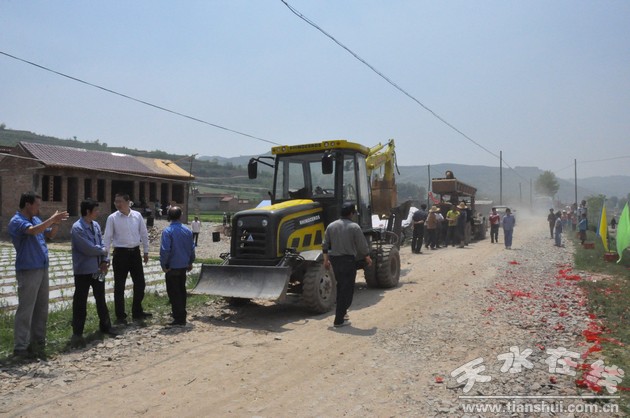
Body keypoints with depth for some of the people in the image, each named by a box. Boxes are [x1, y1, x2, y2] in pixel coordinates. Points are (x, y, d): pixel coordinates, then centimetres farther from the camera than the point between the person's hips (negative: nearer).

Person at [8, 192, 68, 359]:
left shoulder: (36, 219, 11)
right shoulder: (16, 221, -13)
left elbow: (50, 235, 20)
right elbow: (33, 231, -32)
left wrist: (56, 223, 1)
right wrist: (52, 218, -25)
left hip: (42, 269, 8)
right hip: (28, 271, -8)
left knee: (42, 308, 14)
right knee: (26, 310, -4)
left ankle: (38, 342, 24)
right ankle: (20, 347, 4)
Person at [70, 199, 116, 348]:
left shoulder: (96, 225, 6)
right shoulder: (77, 228, -18)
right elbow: (89, 249, -23)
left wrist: (104, 261, -6)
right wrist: (103, 251, -5)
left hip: (98, 269, 7)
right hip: (83, 270, -7)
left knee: (101, 299, 18)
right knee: (80, 302, 3)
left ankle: (105, 326, 32)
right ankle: (77, 333, 14)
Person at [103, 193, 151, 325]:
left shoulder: (137, 215, 1)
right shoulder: (112, 218, -7)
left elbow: (144, 234, 9)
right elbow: (107, 238, -5)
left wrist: (146, 251, 10)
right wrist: (105, 258, -8)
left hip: (135, 252, 3)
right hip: (120, 253, -3)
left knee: (140, 283, 10)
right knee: (119, 286, 5)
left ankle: (137, 312, 28)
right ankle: (120, 316, 18)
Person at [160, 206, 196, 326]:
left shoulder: (167, 231, -15)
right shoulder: (187, 231, 3)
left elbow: (165, 249, -20)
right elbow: (192, 248, 9)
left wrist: (163, 264, -8)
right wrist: (190, 262, 20)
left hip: (172, 267, -6)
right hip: (184, 266, 6)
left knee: (174, 293, 2)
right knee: (182, 291, 18)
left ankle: (179, 318, 4)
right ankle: (182, 315, 29)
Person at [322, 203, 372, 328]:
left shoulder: (331, 226, 4)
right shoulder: (354, 227, -10)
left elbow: (325, 245, 7)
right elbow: (362, 246, -6)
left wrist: (326, 259, 16)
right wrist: (368, 258, 10)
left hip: (334, 259, 6)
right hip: (349, 260, -6)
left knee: (341, 286, 22)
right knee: (347, 289, 0)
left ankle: (341, 311, 33)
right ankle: (339, 320, 0)